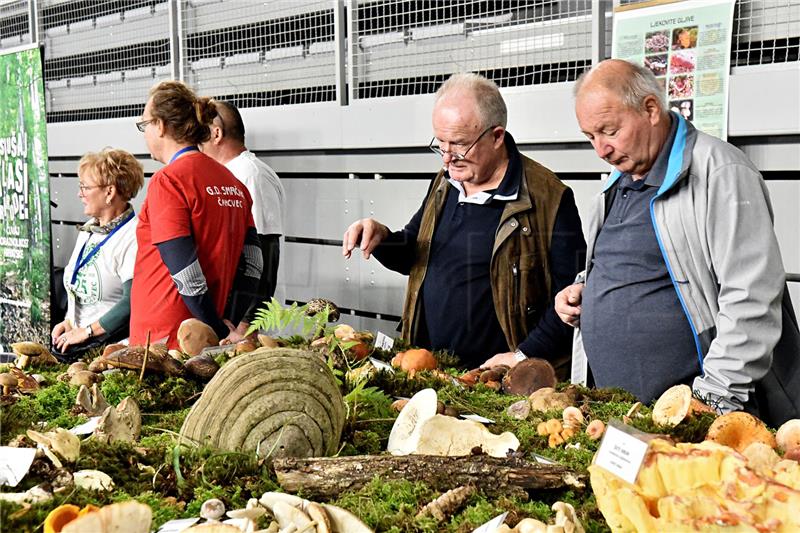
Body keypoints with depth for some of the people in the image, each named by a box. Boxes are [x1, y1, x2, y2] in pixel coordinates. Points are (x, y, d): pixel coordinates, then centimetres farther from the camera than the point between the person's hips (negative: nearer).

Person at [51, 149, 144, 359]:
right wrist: (68, 321, 9)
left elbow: (132, 302, -20)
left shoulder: (132, 236, -14)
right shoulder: (88, 229, 14)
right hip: (77, 337, 8)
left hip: (110, 342, -8)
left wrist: (87, 331, -13)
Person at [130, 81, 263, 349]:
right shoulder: (232, 181, 10)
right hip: (206, 338, 7)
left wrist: (223, 333, -13)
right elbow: (251, 263, 8)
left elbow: (186, 274, -19)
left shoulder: (167, 181, -13)